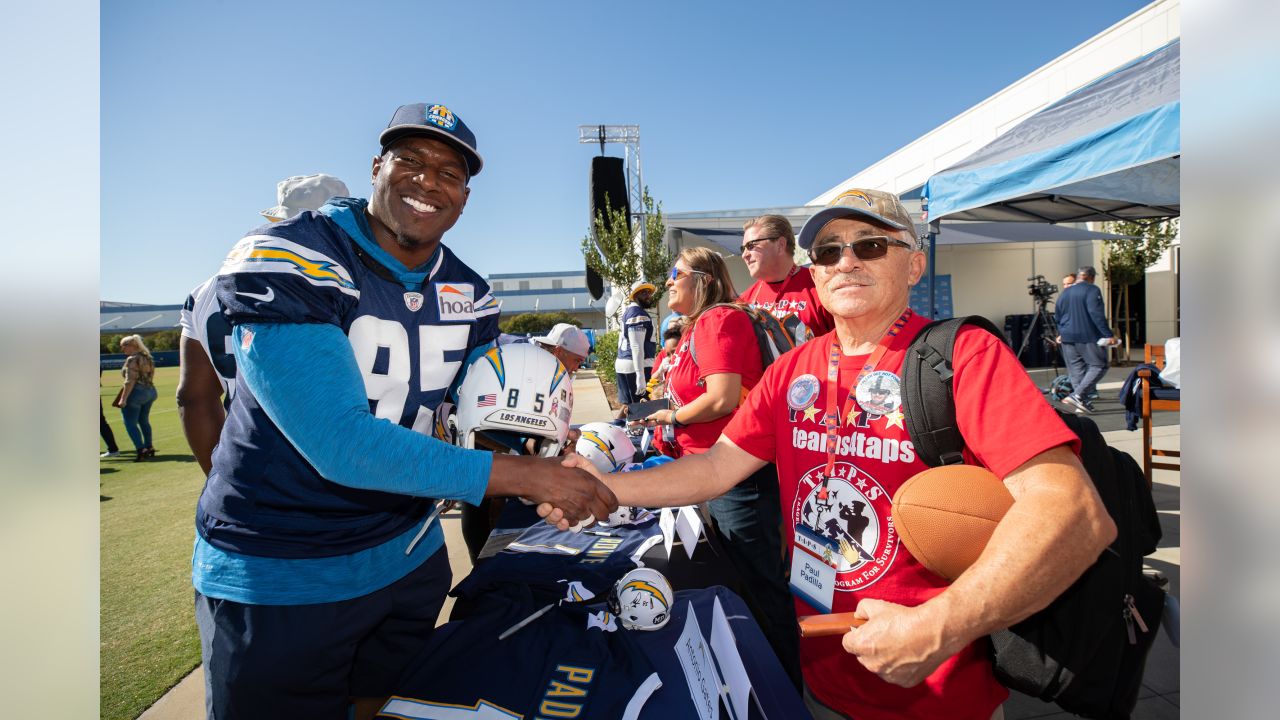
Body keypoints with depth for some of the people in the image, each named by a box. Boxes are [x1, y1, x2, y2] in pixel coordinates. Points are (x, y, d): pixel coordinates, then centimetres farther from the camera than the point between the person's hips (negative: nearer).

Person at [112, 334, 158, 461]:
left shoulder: (132, 359, -14)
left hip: (136, 393, -9)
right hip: (150, 392, 9)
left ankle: (141, 450, -12)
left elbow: (130, 381, -19)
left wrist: (123, 398, -19)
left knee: (130, 423, -2)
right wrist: (148, 391, 21)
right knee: (144, 421, 20)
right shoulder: (147, 358, 12)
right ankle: (149, 448, 25)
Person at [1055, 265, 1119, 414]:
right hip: (1088, 336, -6)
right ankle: (1077, 395, -17)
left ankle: (1084, 403, 7)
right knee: (1098, 366, -1)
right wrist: (1108, 335, -16)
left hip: (1067, 337, 6)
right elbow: (1097, 314, -15)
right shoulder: (1092, 290, -5)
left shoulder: (1064, 293, 15)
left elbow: (1057, 315, 21)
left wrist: (1061, 333, 33)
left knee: (1076, 369, 8)